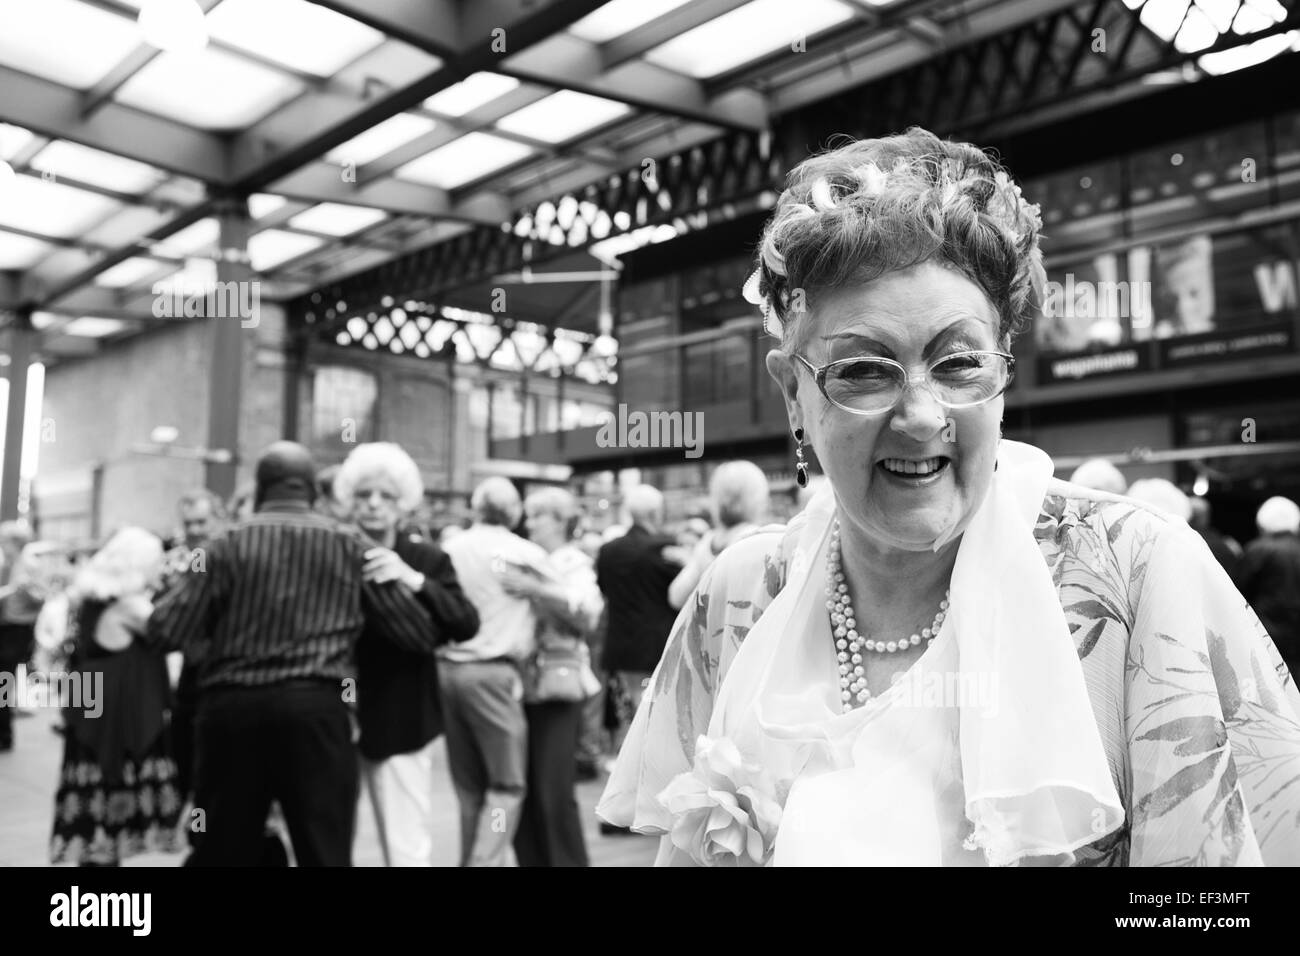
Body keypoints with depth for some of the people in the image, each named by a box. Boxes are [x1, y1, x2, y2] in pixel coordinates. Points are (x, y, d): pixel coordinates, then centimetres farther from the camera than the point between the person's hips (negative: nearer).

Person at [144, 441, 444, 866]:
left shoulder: (228, 544, 5)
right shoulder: (352, 546, 6)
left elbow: (165, 631, 1)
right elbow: (421, 633, 7)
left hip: (232, 708, 2)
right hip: (315, 708, -1)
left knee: (221, 851, 15)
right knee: (325, 852, 2)